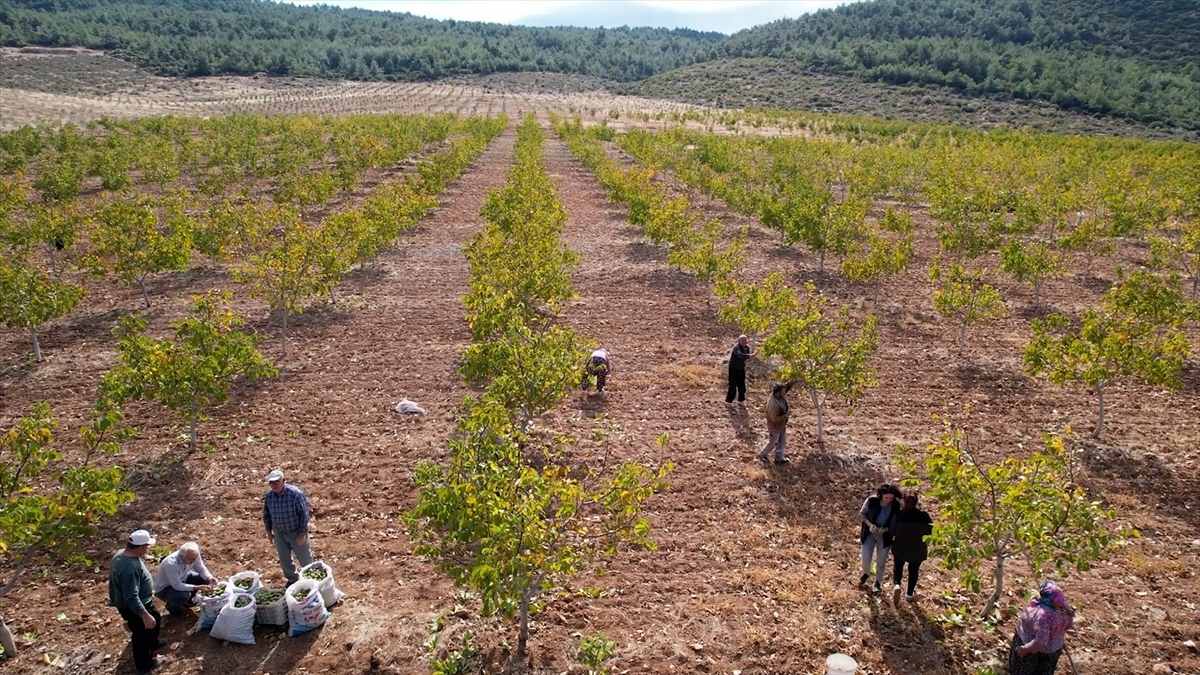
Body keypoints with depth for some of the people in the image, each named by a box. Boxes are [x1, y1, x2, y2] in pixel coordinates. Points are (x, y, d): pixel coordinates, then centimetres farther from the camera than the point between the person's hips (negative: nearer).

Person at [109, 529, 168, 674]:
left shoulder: (123, 554, -7)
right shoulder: (129, 567, -39)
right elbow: (131, 598, -36)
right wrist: (145, 615, -31)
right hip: (134, 607, -10)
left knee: (156, 618, 31)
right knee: (141, 634, 13)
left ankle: (153, 643, 56)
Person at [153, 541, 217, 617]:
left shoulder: (193, 556, -21)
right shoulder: (171, 564, -39)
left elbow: (201, 569, -7)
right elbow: (177, 586, -34)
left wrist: (209, 577, -27)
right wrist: (197, 587, -38)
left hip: (182, 579, 6)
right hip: (164, 588, -6)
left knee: (204, 579, -12)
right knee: (183, 596, -32)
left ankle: (188, 599, 14)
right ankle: (171, 606, 4)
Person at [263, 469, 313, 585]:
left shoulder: (295, 493, -25)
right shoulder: (269, 497, -10)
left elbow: (304, 514, -19)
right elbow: (266, 515, 7)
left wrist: (302, 533, -18)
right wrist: (269, 531, 10)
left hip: (297, 532, -4)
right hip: (279, 533, 4)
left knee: (304, 558, 11)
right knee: (284, 560, 16)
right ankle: (292, 579, 40)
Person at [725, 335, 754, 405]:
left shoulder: (747, 347, 1)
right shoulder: (737, 347, -23)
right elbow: (739, 355, -42)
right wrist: (749, 355, -54)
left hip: (741, 369, 7)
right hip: (734, 368, -7)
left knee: (742, 386, 12)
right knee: (733, 386, -6)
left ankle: (741, 400, 29)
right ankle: (728, 401, 6)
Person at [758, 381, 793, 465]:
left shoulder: (780, 396, -14)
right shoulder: (773, 404, -39)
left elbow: (787, 386, 3)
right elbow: (774, 419, -34)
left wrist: (791, 382, -15)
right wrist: (785, 416, -21)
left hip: (782, 425, 8)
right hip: (775, 426, -8)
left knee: (781, 442, 21)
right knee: (772, 443, 13)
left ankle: (779, 458, 38)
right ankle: (762, 455, 36)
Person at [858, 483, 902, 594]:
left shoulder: (896, 506, -20)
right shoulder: (871, 500, -21)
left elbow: (896, 523, -6)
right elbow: (861, 514, -7)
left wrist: (886, 529, -23)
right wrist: (870, 524, -22)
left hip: (885, 536, 0)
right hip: (869, 534, 0)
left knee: (881, 562, 9)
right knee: (865, 559, 3)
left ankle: (877, 582, 35)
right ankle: (866, 573, 38)